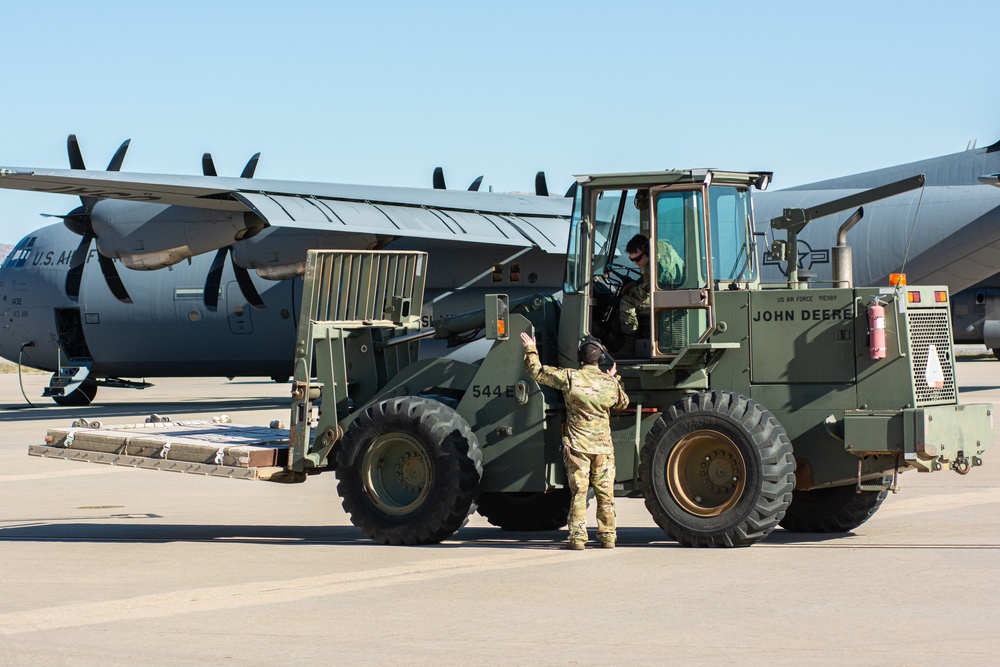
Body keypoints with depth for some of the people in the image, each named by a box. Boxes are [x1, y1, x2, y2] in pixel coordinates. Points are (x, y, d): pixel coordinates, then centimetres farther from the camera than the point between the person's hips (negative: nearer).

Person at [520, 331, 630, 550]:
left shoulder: (570, 377, -8)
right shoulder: (610, 382, 1)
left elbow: (537, 372, -1)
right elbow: (623, 403, 21)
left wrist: (530, 350, 14)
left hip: (577, 445, -2)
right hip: (604, 445, 2)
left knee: (578, 493, 0)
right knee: (605, 494, 8)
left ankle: (577, 537, -2)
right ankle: (608, 536, 10)